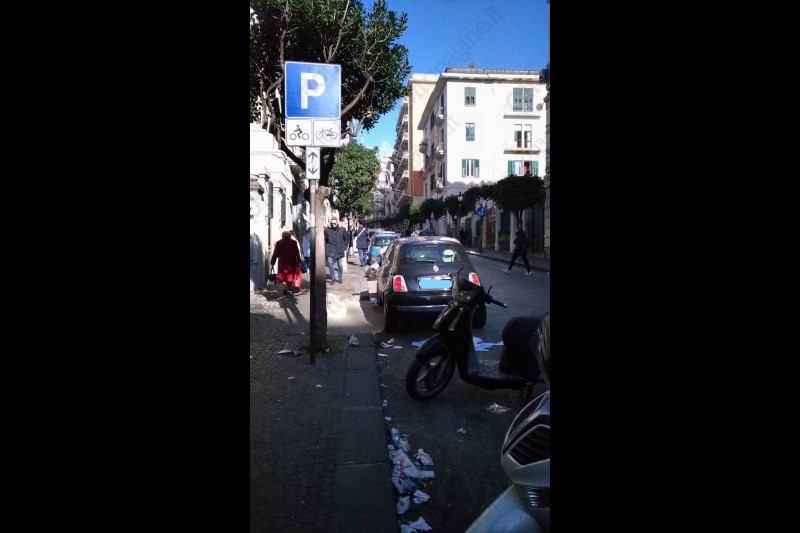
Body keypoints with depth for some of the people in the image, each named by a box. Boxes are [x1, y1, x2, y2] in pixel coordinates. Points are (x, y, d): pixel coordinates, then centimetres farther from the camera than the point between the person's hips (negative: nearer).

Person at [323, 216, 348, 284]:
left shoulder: (342, 229, -1)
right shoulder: (327, 230, -3)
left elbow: (345, 238, 10)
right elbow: (325, 240, 5)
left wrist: (345, 247, 6)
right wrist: (325, 248, 0)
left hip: (339, 250, 1)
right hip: (330, 250, -1)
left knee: (340, 265, 9)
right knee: (330, 264, -12)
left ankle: (340, 278, 24)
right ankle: (332, 278, 1)